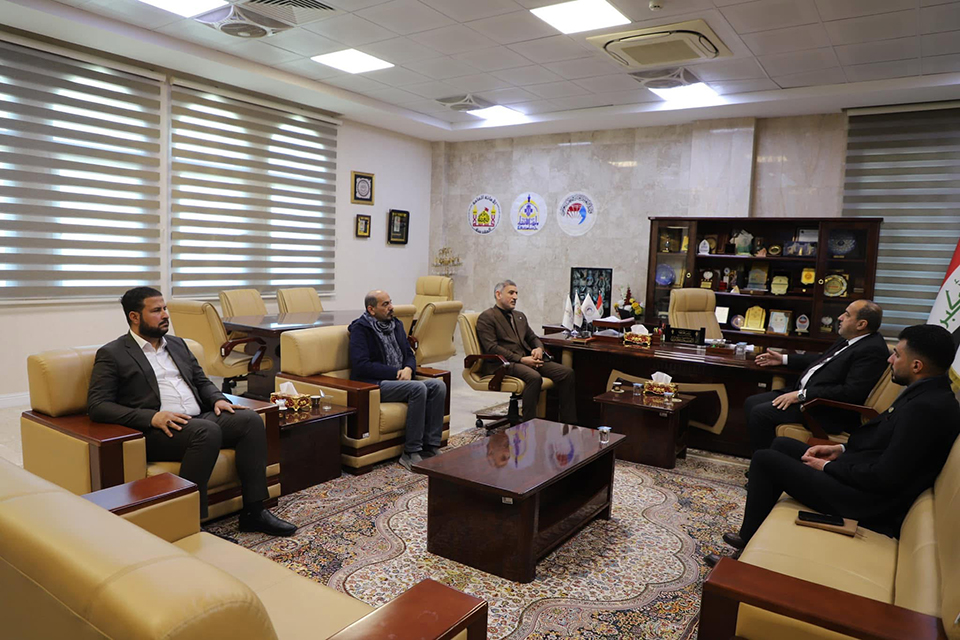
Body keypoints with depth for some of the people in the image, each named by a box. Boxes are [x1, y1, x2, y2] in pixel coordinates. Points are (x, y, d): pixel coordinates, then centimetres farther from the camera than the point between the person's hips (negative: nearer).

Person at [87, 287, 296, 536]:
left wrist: (218, 399, 2)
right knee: (207, 431, -35)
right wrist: (152, 417, -21)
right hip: (156, 431, -6)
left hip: (199, 419, 7)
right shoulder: (111, 354, 3)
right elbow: (97, 406, -7)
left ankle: (253, 511, -16)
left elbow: (202, 381, 26)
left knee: (250, 420, -18)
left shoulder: (177, 344, 22)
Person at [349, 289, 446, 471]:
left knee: (438, 385, -17)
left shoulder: (396, 324, 17)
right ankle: (411, 453, -24)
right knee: (418, 388, -31)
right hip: (373, 384, -7)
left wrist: (408, 368, -4)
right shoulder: (360, 329, -7)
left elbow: (409, 354, 21)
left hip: (399, 380, 8)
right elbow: (361, 366, -17)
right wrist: (396, 373, -16)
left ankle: (430, 447, -15)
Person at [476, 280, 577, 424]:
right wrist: (521, 359, -17)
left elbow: (532, 337, 27)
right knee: (534, 377, -37)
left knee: (567, 372, -12)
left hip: (528, 359, 8)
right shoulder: (486, 318, 1)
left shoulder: (520, 316, 26)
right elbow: (492, 348, -10)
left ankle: (568, 423, -7)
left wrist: (538, 348, 0)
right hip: (504, 363, -7)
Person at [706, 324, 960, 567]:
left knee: (764, 459, -7)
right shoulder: (929, 393, 6)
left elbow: (884, 478, -26)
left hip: (866, 501, -10)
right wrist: (842, 448, 5)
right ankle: (750, 535, 21)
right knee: (782, 445, 17)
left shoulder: (927, 407, -25)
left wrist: (827, 466, -13)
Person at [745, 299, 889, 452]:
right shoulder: (849, 340, 13)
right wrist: (784, 359, 28)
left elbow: (851, 392, -25)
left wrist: (802, 394, -23)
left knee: (760, 412, -22)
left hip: (829, 412, -10)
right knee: (751, 403, 2)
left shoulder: (873, 350, -17)